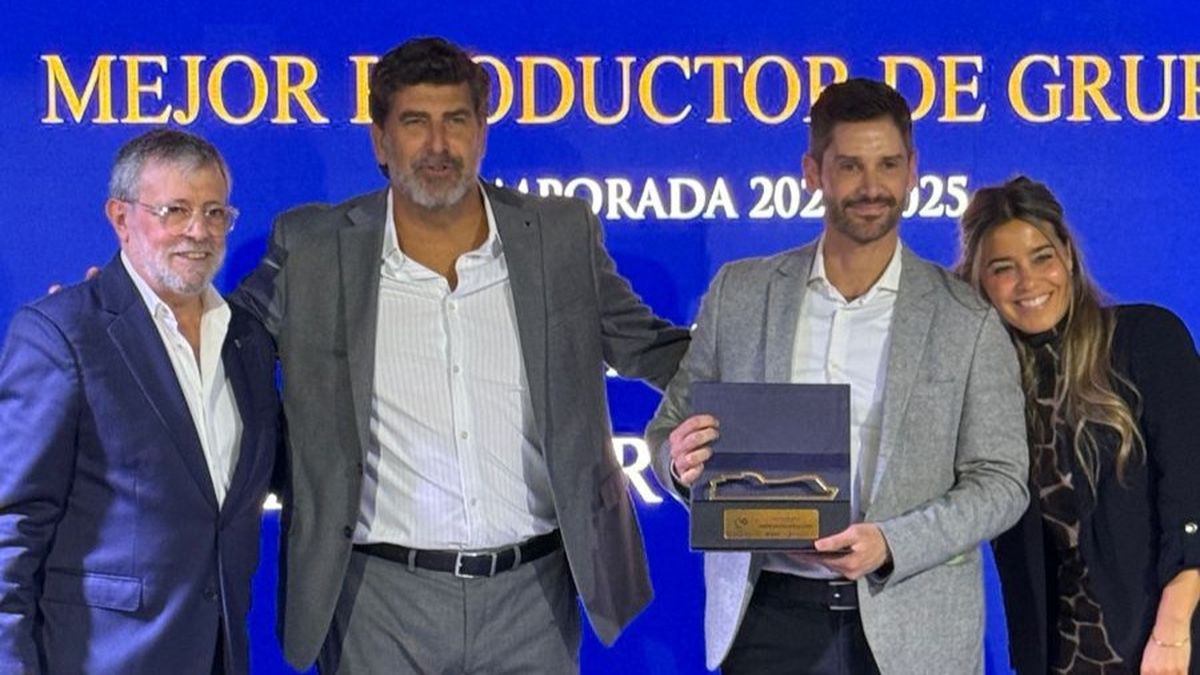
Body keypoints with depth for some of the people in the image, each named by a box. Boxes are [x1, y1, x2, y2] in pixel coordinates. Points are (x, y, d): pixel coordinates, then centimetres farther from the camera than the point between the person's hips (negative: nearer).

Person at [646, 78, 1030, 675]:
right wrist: (683, 461, -15)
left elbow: (1000, 483, -3)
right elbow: (669, 431, 9)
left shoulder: (967, 321, -2)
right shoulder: (739, 293, 4)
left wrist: (889, 546, -18)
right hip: (767, 617, 2)